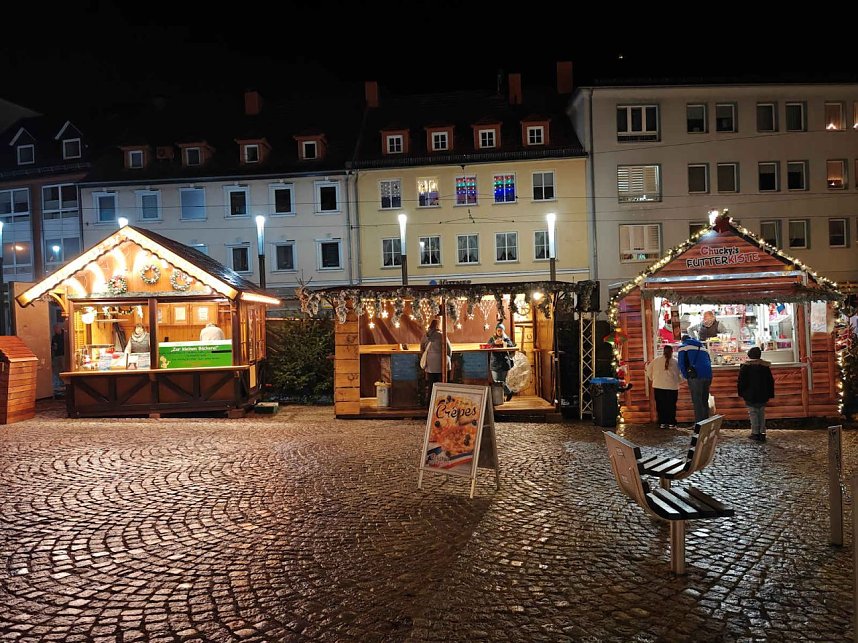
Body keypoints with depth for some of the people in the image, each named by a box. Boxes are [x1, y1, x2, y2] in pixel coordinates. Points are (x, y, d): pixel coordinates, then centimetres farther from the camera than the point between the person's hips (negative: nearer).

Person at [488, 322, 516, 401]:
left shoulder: (506, 338, 9)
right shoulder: (492, 338, 12)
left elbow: (511, 345, -9)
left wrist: (504, 343, -28)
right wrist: (494, 343, -21)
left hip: (504, 362, -2)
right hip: (495, 363, 2)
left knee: (502, 381, -8)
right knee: (496, 381, 0)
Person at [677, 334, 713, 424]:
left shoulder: (684, 347, 7)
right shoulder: (702, 346, 26)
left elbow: (681, 364, -2)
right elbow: (709, 361, 25)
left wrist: (686, 377, 4)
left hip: (696, 376, -6)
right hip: (708, 376, 6)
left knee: (697, 402, -4)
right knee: (705, 401, 14)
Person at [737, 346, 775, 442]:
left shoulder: (745, 366, -9)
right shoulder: (765, 366, 3)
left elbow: (741, 381, -7)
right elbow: (771, 381, 8)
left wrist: (741, 393, 3)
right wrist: (770, 394, 14)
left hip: (750, 396, -4)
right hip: (762, 395, 4)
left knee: (753, 413, 1)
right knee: (761, 413, 12)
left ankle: (755, 432, -1)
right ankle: (762, 432, 11)